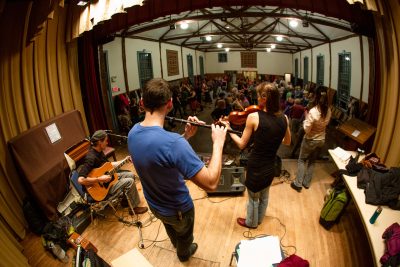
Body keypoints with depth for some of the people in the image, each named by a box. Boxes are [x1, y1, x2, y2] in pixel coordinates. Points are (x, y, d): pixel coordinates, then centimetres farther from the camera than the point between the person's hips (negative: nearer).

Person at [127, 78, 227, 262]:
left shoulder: (133, 133, -16)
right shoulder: (173, 142, -43)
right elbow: (211, 183, -39)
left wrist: (185, 136, -10)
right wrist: (218, 143, -29)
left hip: (153, 204, 6)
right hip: (177, 208, -6)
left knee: (170, 228, 39)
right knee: (184, 235, 31)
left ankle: (177, 246, 71)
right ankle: (184, 254, 63)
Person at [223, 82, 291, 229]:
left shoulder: (253, 117, -22)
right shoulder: (284, 118, -7)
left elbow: (242, 144, -13)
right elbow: (287, 142, 8)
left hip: (255, 168, -5)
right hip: (270, 167, 5)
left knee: (253, 198, 22)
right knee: (264, 196, 30)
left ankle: (251, 222, 47)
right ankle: (259, 219, 55)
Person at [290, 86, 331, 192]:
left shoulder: (313, 112, -28)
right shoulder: (328, 110, -8)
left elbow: (306, 130, -22)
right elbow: (326, 124, 8)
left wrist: (306, 117, -12)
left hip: (310, 140, -5)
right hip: (321, 140, 6)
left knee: (301, 160, 12)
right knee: (312, 161, 20)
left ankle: (298, 183, 15)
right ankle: (307, 183, 31)